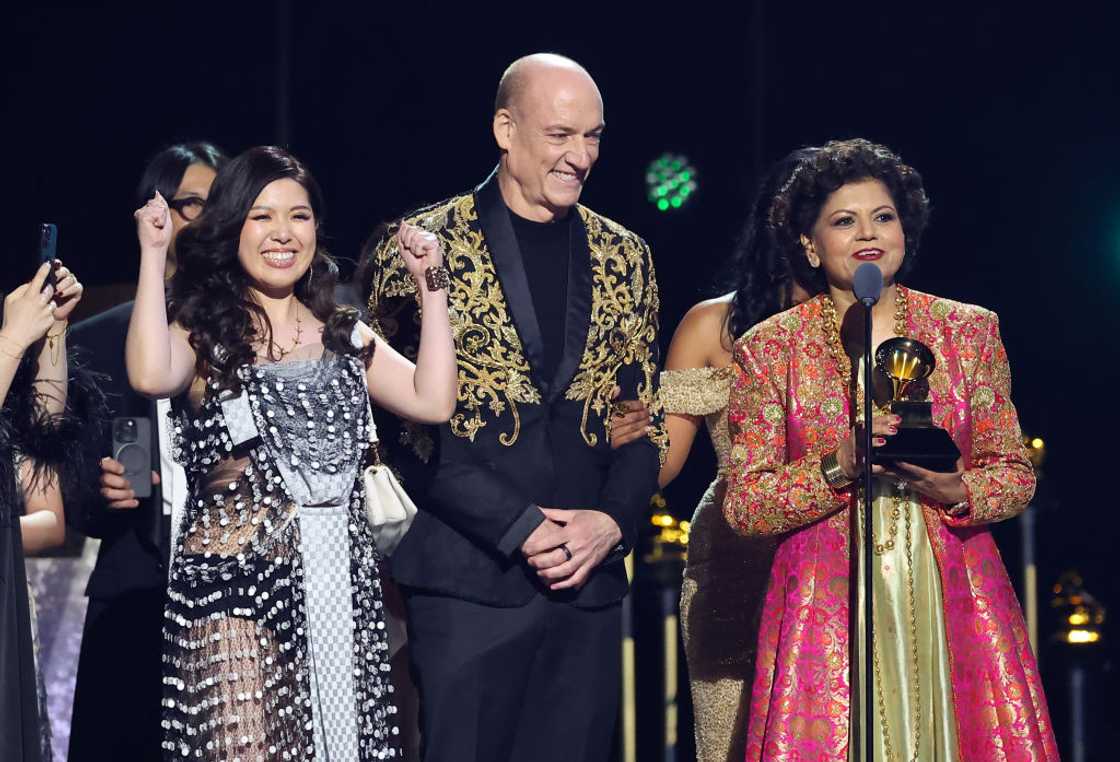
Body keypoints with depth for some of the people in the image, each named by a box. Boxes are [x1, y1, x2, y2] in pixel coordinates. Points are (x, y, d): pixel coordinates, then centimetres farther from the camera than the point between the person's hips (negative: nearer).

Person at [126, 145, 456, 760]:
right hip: (236, 587, -4)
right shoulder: (203, 334, 2)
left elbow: (432, 401, 4)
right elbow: (150, 376, -21)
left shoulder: (344, 337, 17)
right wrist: (152, 253, -15)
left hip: (341, 587, 4)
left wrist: (430, 286, 6)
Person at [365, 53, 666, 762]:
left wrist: (612, 523, -4)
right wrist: (520, 528, -12)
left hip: (590, 576, 4)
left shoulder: (624, 257, 13)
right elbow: (406, 419, -6)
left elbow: (645, 417, 14)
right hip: (470, 578, -4)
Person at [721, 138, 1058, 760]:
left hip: (954, 599, 2)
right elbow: (743, 505, -1)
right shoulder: (769, 350, 3)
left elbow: (1014, 474, 9)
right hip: (827, 606, -1)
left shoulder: (970, 330, 8)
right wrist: (839, 469, -16)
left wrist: (957, 492, -13)